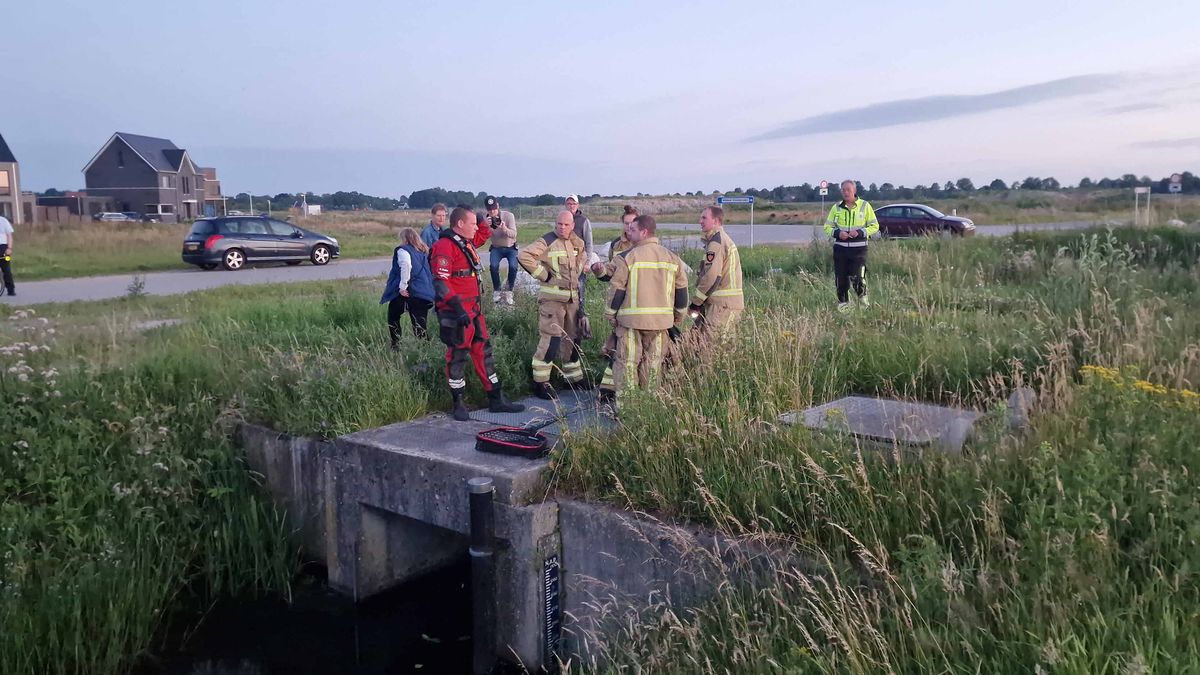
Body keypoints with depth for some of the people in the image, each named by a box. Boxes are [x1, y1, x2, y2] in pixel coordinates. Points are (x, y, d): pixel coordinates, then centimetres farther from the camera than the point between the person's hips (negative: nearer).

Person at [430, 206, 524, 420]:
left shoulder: (466, 242, 14)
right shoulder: (445, 247, -16)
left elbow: (485, 233, 35)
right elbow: (440, 282, -24)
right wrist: (457, 308, -29)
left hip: (474, 309, 10)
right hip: (456, 314, -10)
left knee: (483, 352, 12)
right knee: (457, 356, 1)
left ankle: (496, 399, 19)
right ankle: (458, 404, 13)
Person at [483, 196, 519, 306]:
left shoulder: (508, 215, -20)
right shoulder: (487, 220, -12)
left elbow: (514, 234, -29)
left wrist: (504, 229, -49)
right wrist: (487, 227, -44)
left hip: (510, 247, -1)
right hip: (496, 248, 1)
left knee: (513, 267, -26)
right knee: (493, 266, -25)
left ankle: (508, 291, -4)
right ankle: (497, 290, -3)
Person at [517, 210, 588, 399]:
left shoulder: (576, 243, 11)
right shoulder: (547, 242, -12)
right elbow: (523, 255, -23)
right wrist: (542, 274, -19)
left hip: (572, 298, 7)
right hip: (552, 297, -7)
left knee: (573, 338, 15)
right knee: (550, 339, -11)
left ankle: (573, 376, 30)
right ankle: (540, 382, -3)